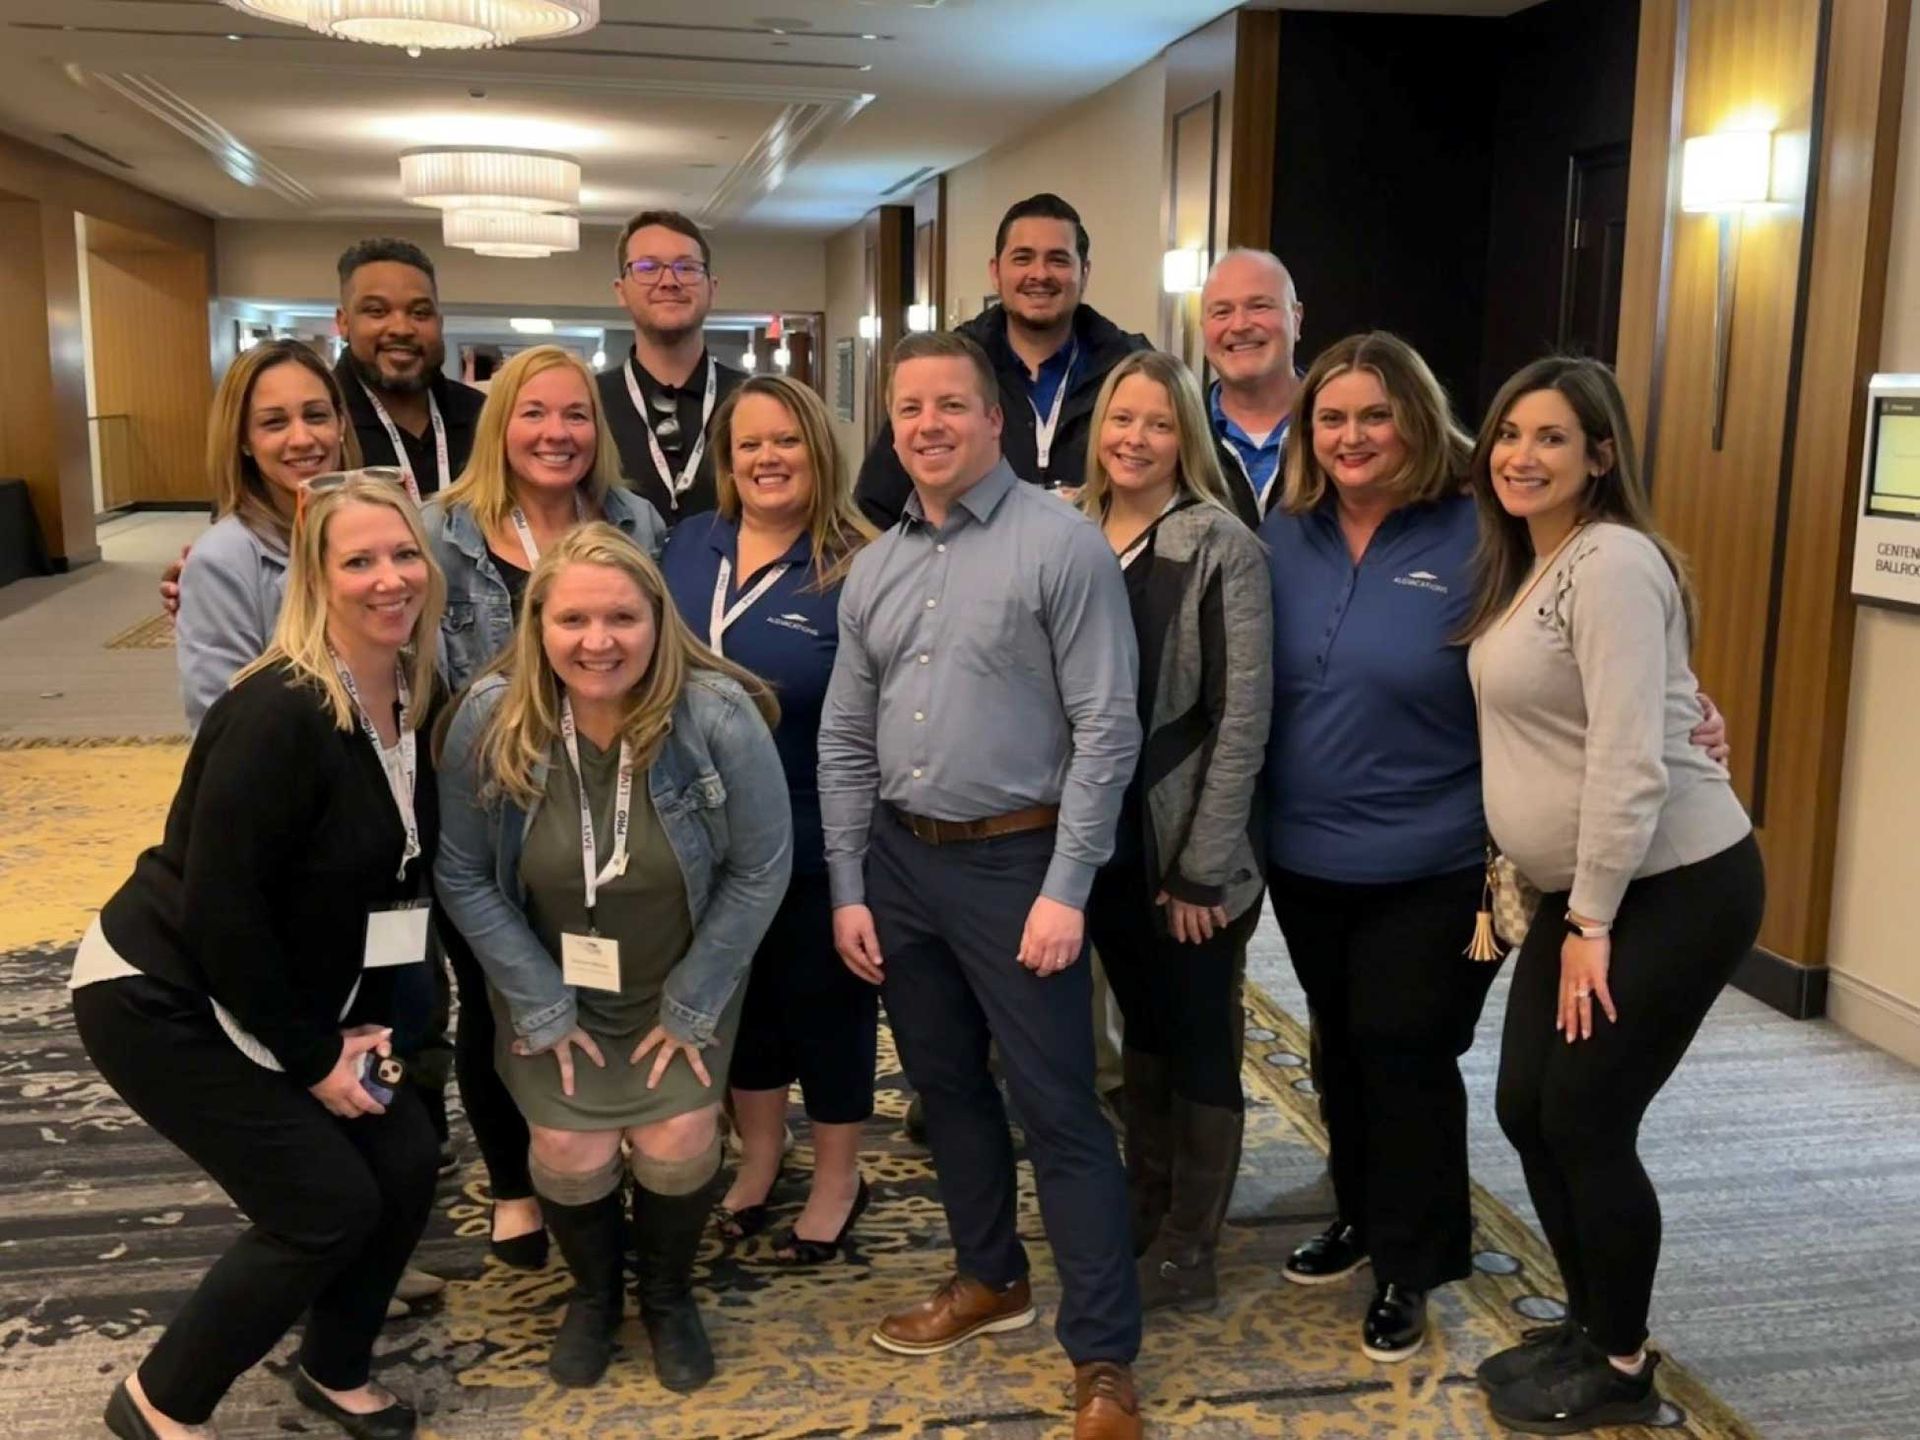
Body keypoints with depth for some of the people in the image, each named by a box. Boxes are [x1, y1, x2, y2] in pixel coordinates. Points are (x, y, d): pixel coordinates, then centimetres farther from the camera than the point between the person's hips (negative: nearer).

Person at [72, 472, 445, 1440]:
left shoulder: (416, 701, -2)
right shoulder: (280, 714, -27)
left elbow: (396, 880, 7)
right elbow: (221, 906, -26)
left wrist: (366, 1024, 2)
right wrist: (308, 1060, -18)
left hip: (274, 995, 8)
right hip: (162, 1000, -8)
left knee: (405, 1162, 2)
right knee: (326, 1206, -8)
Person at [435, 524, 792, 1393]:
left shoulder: (719, 715, -27)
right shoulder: (489, 719, -22)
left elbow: (759, 871, -17)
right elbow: (462, 876, -10)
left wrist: (692, 1006, -11)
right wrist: (541, 1007, -10)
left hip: (683, 985, -1)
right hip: (552, 985, 1)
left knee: (675, 1143, -7)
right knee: (569, 1151, -4)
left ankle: (669, 1297, 26)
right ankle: (593, 1295, 31)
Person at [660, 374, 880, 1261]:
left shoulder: (857, 569, -13)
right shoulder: (687, 545, 3)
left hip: (814, 840, -5)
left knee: (823, 1001, 11)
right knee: (736, 995, 19)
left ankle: (838, 1180, 31)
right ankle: (758, 1158, 40)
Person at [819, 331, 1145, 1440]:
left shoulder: (1062, 544, -10)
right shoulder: (877, 566, 9)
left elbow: (1106, 730, -13)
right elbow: (846, 739, 12)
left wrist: (1067, 889, -16)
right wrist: (848, 887, 8)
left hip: (1016, 860, -6)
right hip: (900, 859, 6)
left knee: (1059, 1109, -1)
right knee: (947, 1086, 18)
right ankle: (991, 1277, 37)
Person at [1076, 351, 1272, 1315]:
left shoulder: (1219, 545, -12)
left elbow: (1242, 712, -14)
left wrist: (1202, 866, -16)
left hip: (1189, 846, -5)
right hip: (1103, 836, 5)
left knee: (1199, 1040, 8)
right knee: (1142, 1027, 19)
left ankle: (1186, 1253, 22)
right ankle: (1141, 1216, 34)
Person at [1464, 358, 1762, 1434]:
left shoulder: (1612, 563, -18)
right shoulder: (1526, 566, 12)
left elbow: (1630, 758, -23)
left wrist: (1592, 922, -19)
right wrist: (1567, 907, 14)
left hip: (1677, 887, -9)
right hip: (1587, 889, 9)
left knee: (1587, 1120, -1)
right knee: (1528, 1109, 11)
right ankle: (1589, 1326, 31)